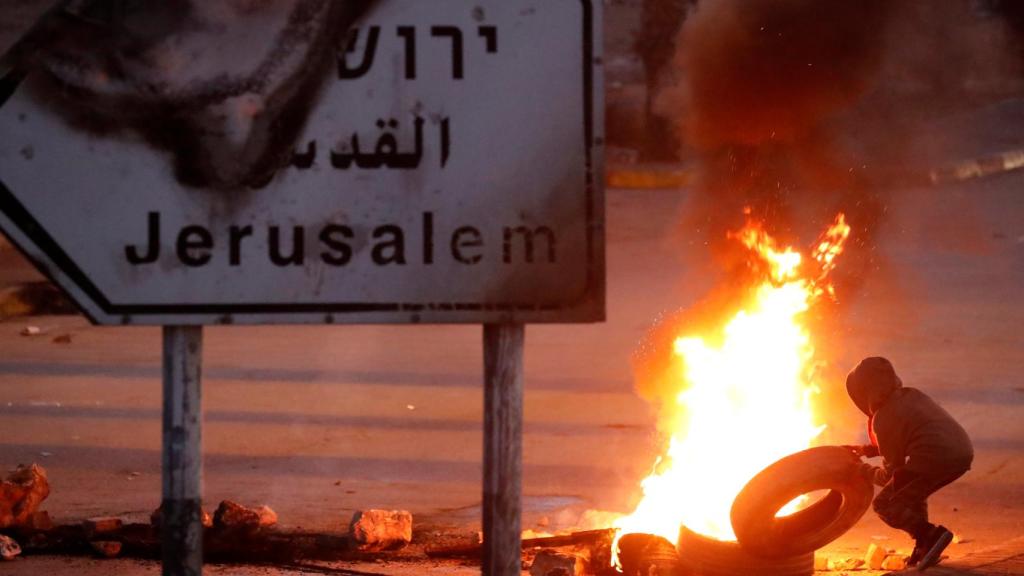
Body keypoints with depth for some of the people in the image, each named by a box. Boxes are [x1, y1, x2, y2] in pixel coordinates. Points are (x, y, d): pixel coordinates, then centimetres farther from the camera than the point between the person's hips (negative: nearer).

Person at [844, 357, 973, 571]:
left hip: (936, 459, -8)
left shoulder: (882, 419, -1)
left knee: (884, 505, 4)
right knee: (910, 492, 30)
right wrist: (866, 450, 34)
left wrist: (865, 470, 26)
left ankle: (930, 534, -14)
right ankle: (925, 546, 20)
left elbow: (891, 475, 7)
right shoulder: (912, 395, 21)